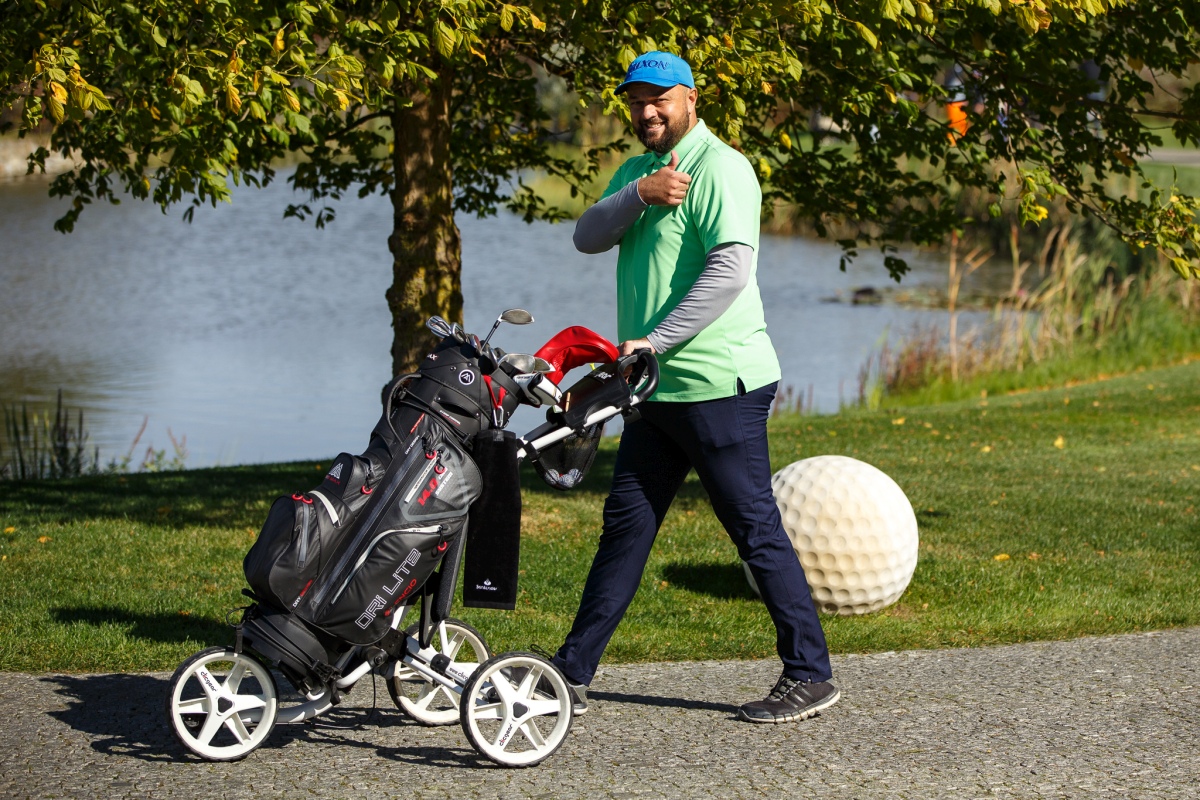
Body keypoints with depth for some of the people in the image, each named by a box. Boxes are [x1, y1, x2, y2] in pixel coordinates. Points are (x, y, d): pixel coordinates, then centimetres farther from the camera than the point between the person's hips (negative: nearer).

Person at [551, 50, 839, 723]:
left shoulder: (721, 168, -10)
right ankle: (572, 675, 15)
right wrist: (639, 194, -15)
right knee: (625, 527, 10)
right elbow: (589, 237, 4)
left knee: (756, 528, -5)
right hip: (656, 390, 8)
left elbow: (731, 266, -22)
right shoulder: (637, 170, 18)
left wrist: (654, 340, -23)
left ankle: (811, 676, 0)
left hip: (719, 385, -8)